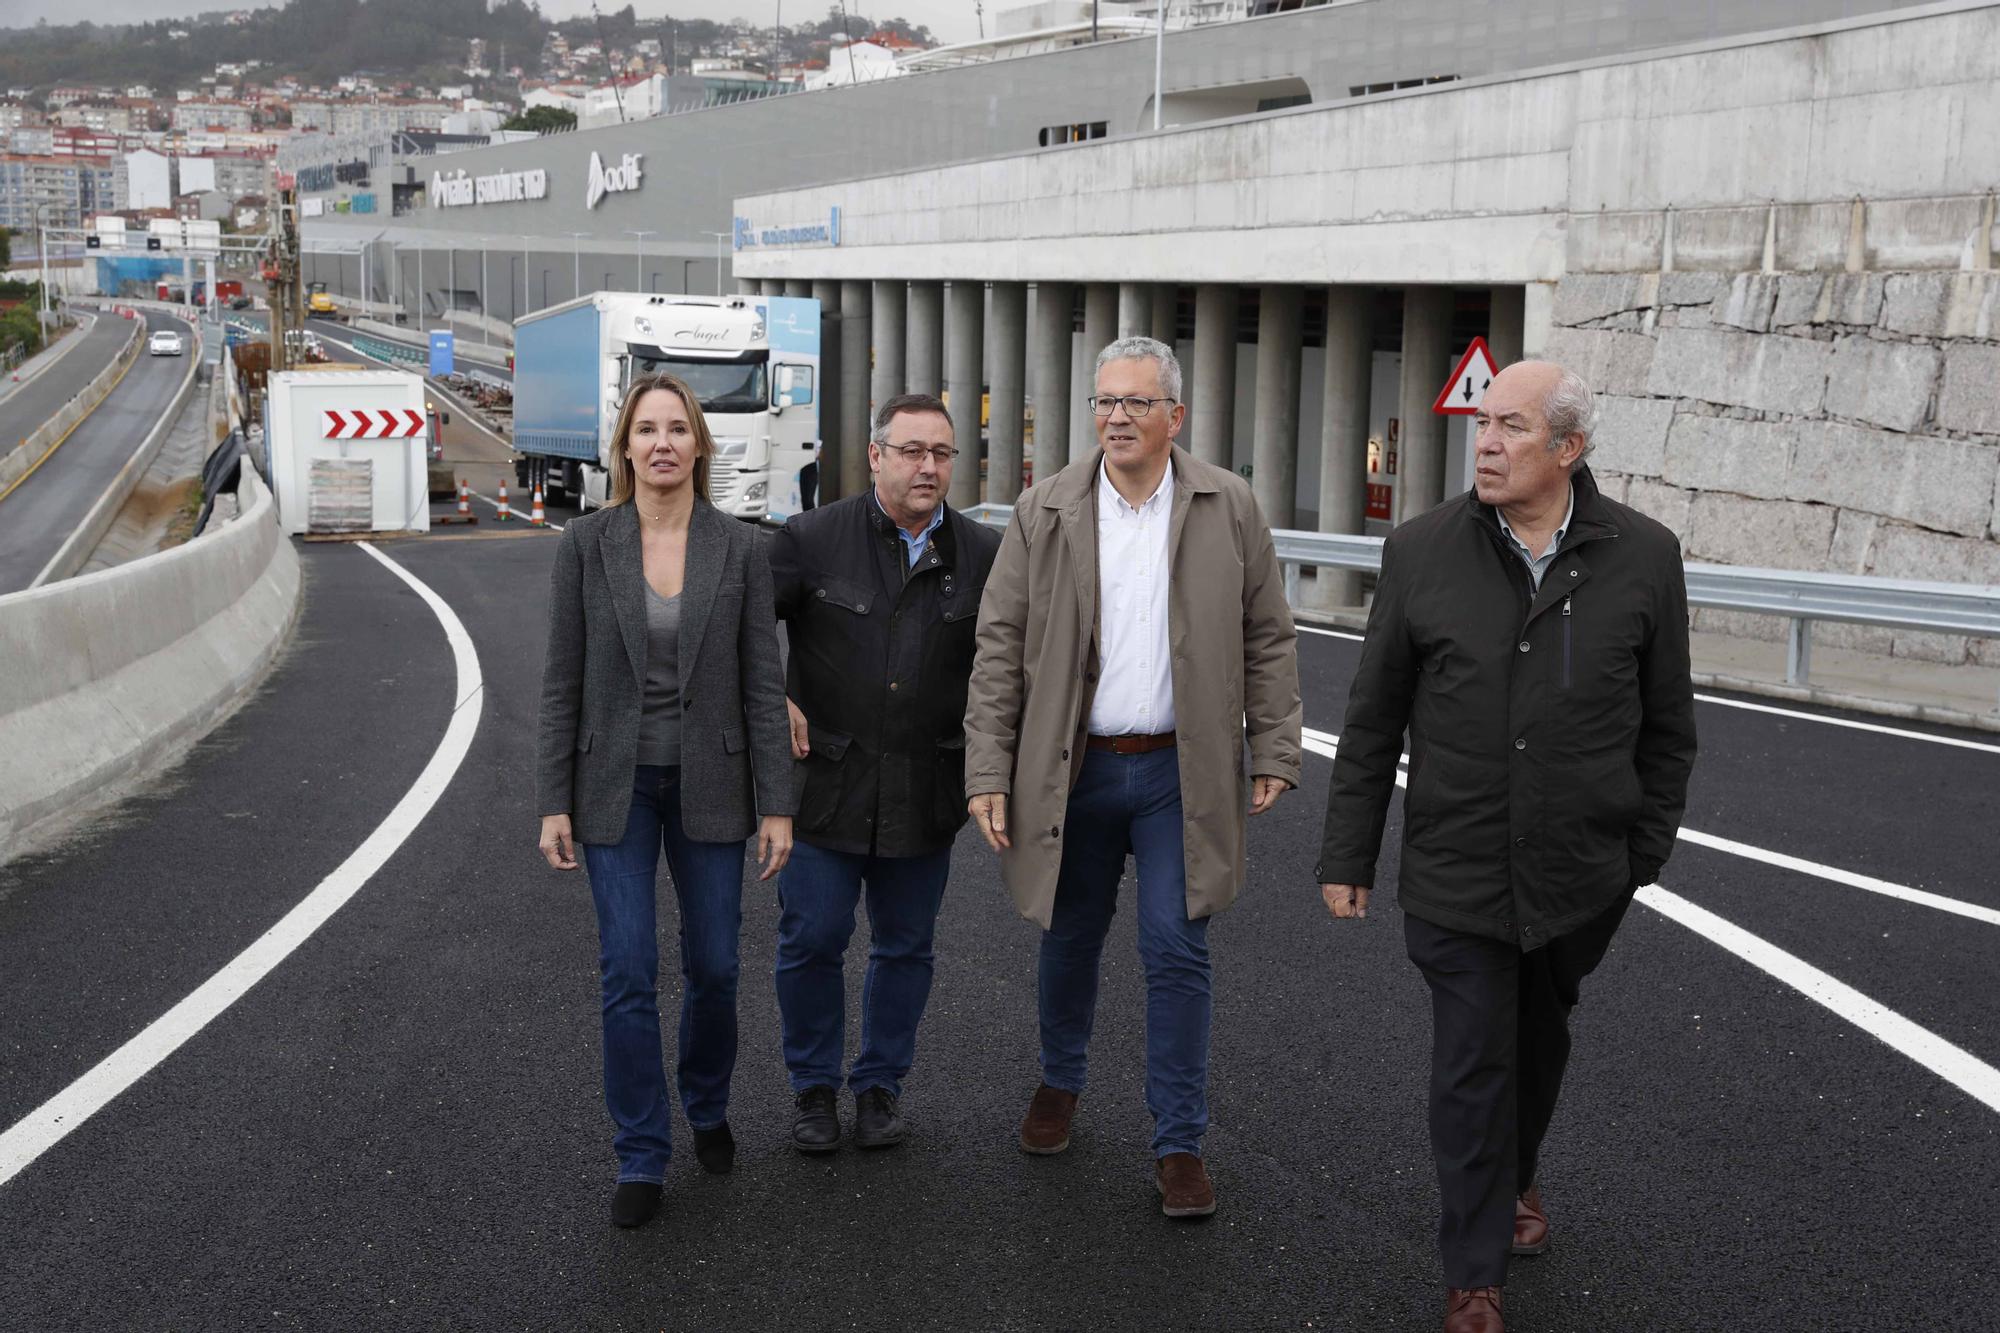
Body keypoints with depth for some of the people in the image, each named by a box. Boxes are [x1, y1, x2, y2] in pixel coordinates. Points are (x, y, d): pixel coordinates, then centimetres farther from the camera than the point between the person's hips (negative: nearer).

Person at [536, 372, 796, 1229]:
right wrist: (554, 804, -4)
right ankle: (641, 1158, 12)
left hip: (708, 786, 1)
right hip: (615, 786, -1)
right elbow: (563, 680, -1)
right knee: (628, 973, -2)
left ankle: (708, 1107, 37)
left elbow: (761, 683, -2)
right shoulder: (585, 545, -3)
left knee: (713, 967, 9)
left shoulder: (739, 549, -3)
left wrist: (775, 805, -5)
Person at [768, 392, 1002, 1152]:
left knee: (905, 946, 12)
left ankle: (881, 1085, 29)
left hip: (925, 793, 2)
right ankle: (815, 1088, 23)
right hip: (826, 779, -2)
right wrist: (771, 700, -7)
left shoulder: (983, 555, 2)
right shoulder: (812, 540, -5)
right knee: (811, 940, 3)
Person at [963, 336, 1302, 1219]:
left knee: (1178, 952, -2)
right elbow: (1000, 648, -1)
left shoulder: (1228, 509, -1)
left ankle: (1179, 1143, 10)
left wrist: (1273, 753, -2)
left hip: (1179, 772, -1)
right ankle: (1060, 1083, 41)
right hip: (1071, 769, 1)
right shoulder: (1044, 514, -1)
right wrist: (988, 772, -6)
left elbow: (1268, 641, 3)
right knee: (1070, 940, 15)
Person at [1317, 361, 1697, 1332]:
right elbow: (1372, 721, 1)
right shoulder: (1422, 552, -5)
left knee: (1540, 1041, 22)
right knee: (1470, 1070, 3)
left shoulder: (1643, 557, -5)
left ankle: (1516, 1177, 50)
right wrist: (1347, 859, 2)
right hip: (1457, 877, -1)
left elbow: (1666, 726, 4)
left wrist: (1645, 852, 5)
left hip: (1581, 879, 1)